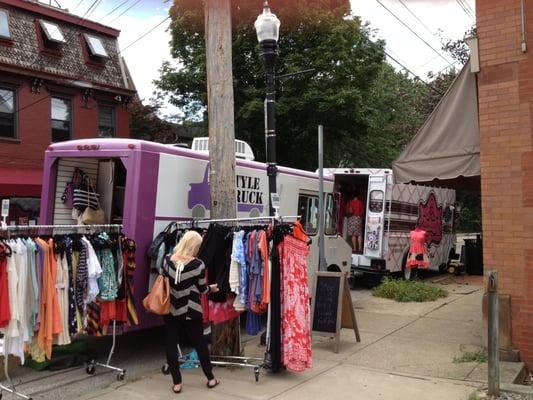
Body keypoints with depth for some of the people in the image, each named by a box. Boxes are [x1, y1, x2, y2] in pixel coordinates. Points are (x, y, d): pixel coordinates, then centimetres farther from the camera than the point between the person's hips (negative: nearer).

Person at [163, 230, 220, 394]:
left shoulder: (167, 260, -8)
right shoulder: (198, 265, -16)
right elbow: (202, 289, -4)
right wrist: (211, 288, 17)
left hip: (171, 309, 2)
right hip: (190, 311, -2)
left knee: (171, 344, 11)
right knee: (199, 343, 13)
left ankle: (176, 383, 15)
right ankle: (210, 378, 25)